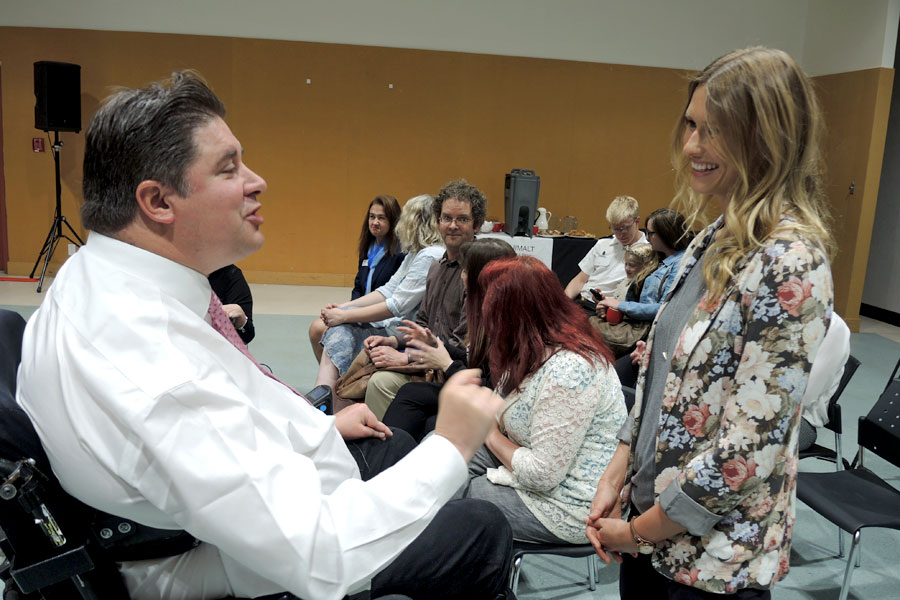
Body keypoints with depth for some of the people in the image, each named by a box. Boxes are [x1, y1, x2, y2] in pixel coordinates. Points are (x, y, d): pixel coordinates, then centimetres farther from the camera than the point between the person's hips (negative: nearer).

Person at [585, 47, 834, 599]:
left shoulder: (789, 265, -23)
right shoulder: (714, 240, 3)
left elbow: (749, 452, -24)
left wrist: (638, 532, -13)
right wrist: (615, 479, 2)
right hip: (651, 510, 7)